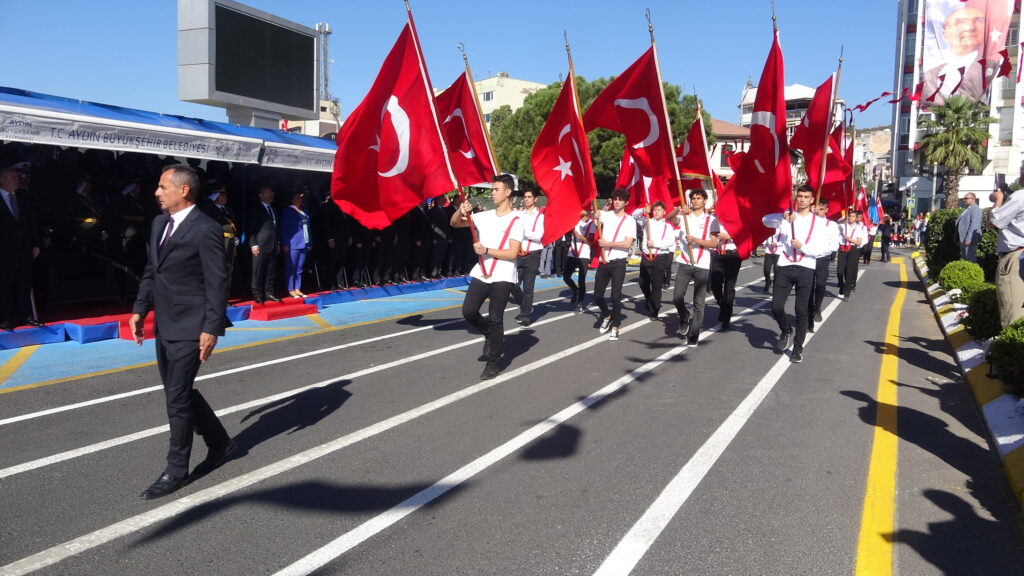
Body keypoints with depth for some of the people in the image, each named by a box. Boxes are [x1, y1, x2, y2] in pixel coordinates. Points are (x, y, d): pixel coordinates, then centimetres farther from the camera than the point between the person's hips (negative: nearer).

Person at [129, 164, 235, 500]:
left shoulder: (205, 230, -16)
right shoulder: (159, 223, 10)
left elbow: (217, 284, -17)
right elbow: (151, 271, 18)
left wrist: (212, 329, -20)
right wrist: (140, 309, 12)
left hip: (189, 328, -9)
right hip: (165, 326, 9)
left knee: (177, 397, -2)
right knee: (180, 393, 17)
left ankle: (176, 469, 13)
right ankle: (220, 443, 34)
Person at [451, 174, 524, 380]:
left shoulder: (516, 220, -6)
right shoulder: (484, 216, 10)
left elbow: (513, 253, -13)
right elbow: (454, 223, 11)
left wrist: (487, 251, -19)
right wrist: (461, 211, -10)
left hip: (502, 277, -5)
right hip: (481, 274, 5)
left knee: (495, 319, -2)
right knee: (468, 311, -1)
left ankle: (493, 364, 9)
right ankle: (492, 335, 28)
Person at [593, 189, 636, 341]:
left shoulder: (629, 220, -3)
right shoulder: (606, 215, 6)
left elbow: (627, 243, -13)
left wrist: (607, 243, -14)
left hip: (618, 263, -4)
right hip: (603, 261, 4)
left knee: (616, 296, -5)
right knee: (597, 295, 6)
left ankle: (615, 327, 9)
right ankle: (607, 315, 35)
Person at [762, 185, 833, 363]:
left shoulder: (818, 221, 3)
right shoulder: (786, 216, 7)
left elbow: (824, 249, -2)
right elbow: (766, 220, -11)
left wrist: (803, 246, -16)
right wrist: (783, 216, -28)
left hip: (805, 269, -1)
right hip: (785, 267, 1)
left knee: (801, 310, 3)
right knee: (776, 306, -3)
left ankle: (798, 348, 14)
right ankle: (786, 331, 27)